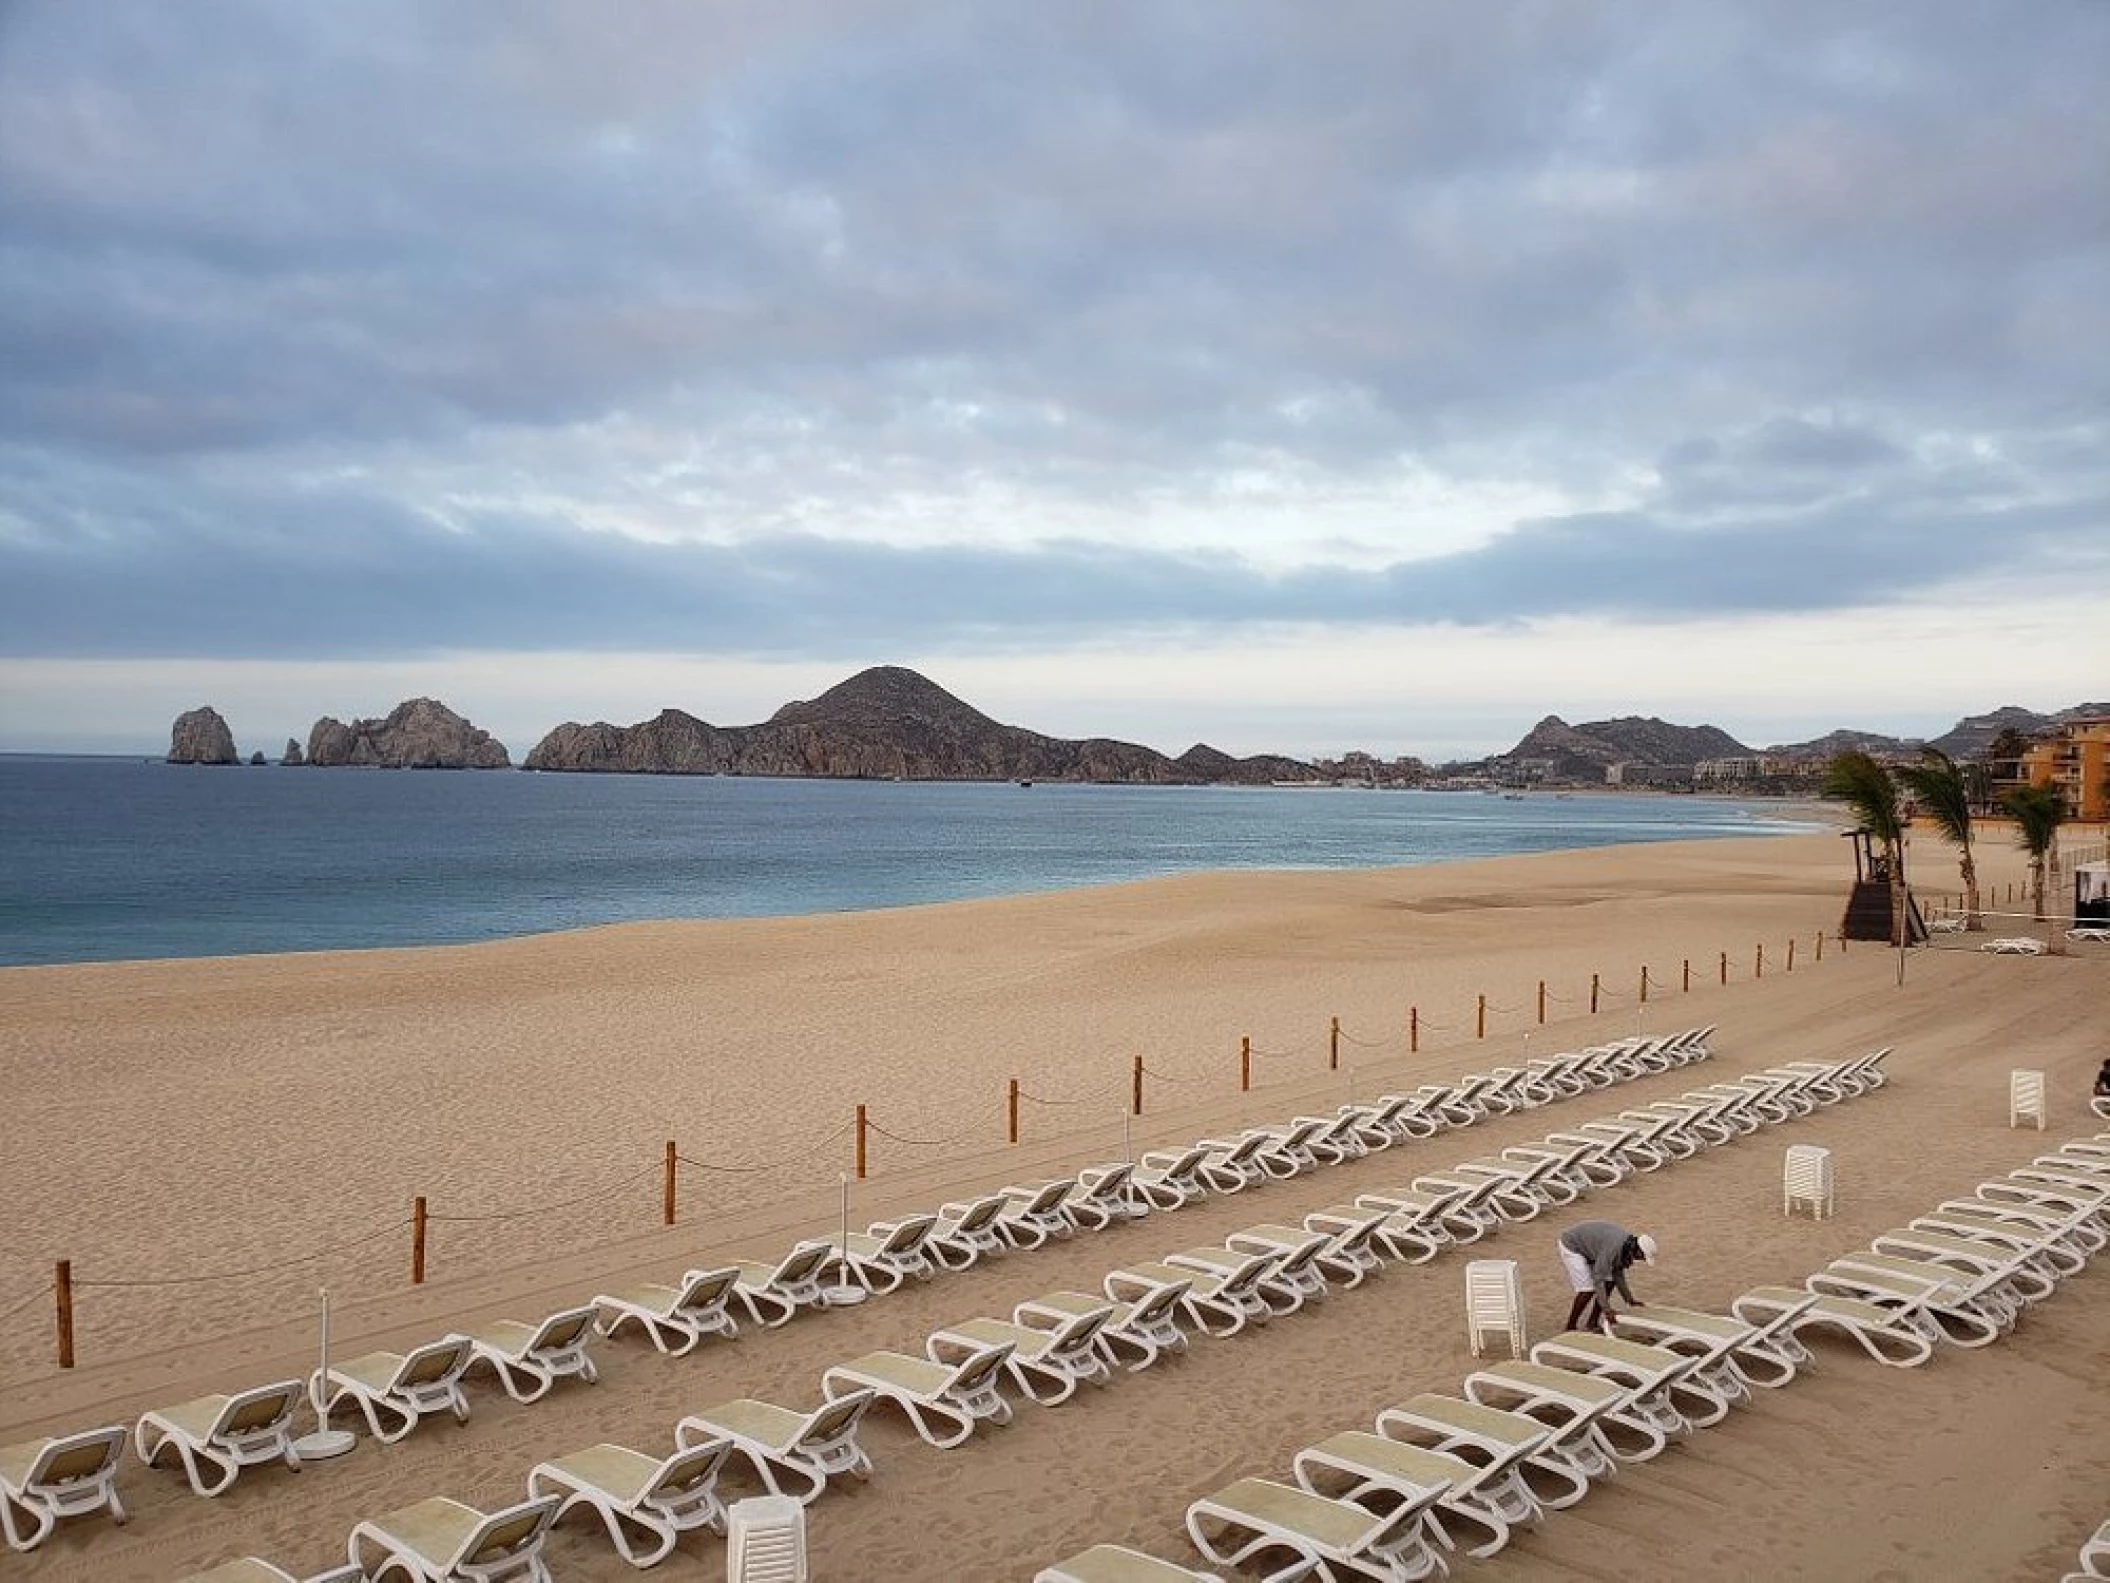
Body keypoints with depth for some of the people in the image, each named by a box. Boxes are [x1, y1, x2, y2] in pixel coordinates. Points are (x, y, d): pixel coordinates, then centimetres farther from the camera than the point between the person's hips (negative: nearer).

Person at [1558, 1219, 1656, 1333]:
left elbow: (1617, 1273, 6)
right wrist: (1606, 1308, -33)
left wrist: (1630, 1299, 6)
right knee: (1588, 1289, -16)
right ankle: (1570, 1328, -3)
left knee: (1609, 1283, 3)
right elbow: (1598, 1278, -33)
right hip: (1571, 1247, -9)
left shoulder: (1628, 1244, -5)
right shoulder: (1613, 1246, -33)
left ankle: (1592, 1323, 10)